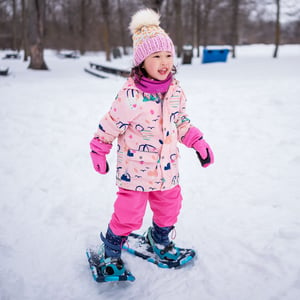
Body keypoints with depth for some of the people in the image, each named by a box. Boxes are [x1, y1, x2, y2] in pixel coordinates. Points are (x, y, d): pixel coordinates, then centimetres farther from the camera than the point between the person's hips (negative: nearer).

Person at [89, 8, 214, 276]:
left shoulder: (176, 91, -3)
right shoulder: (130, 95, -23)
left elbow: (181, 122, 12)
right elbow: (110, 124, -12)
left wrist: (199, 143, 9)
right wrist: (99, 151, -3)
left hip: (167, 166, 6)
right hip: (135, 168, -6)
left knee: (170, 205, 19)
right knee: (129, 212, 2)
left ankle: (160, 237, 48)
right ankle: (112, 248, 29)